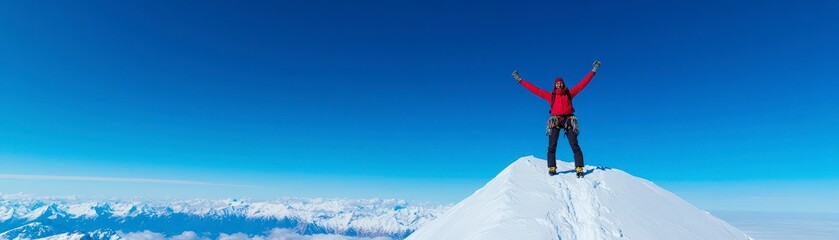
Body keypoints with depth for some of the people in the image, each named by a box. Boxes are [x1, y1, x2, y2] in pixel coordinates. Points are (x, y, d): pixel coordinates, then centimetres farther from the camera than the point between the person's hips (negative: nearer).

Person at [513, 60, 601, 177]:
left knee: (575, 146, -8)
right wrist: (520, 80, 12)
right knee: (552, 147, -10)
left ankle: (579, 168, -10)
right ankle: (552, 168, -11)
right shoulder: (550, 95, 15)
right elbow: (534, 89, 14)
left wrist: (593, 71, 17)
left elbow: (583, 83, 18)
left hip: (569, 120, 0)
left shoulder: (569, 93, 16)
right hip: (555, 121, 0)